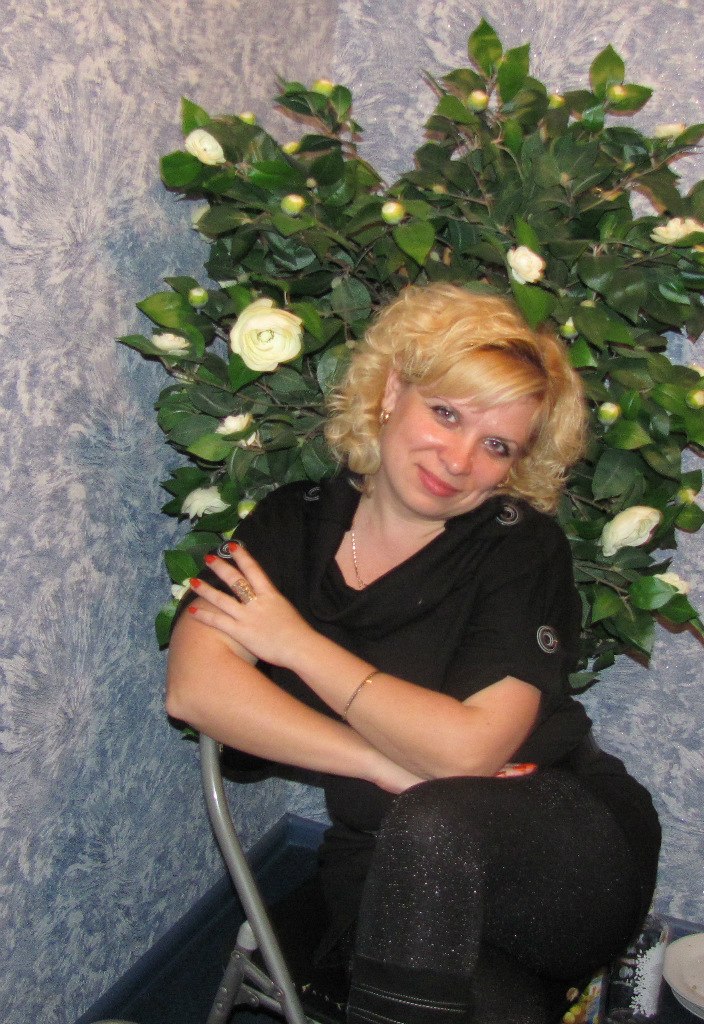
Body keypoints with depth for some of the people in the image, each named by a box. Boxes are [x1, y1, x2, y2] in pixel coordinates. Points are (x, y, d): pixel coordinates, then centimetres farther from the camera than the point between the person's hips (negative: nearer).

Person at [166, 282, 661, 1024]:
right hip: (388, 875, 1)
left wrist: (296, 643, -14)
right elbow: (194, 689, -15)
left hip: (568, 854, 0)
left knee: (429, 827, -34)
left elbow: (467, 749, -21)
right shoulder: (291, 524, -2)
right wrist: (394, 769, -19)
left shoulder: (522, 545, -10)